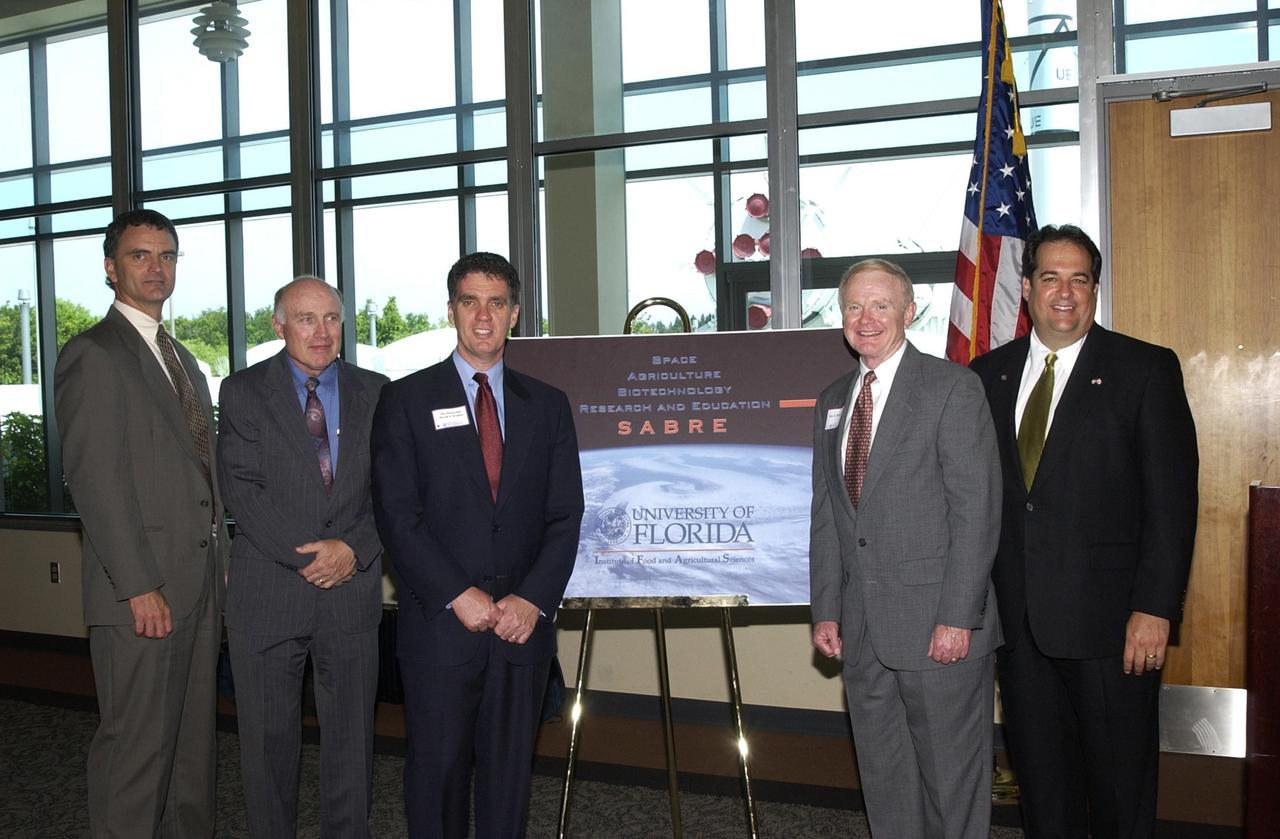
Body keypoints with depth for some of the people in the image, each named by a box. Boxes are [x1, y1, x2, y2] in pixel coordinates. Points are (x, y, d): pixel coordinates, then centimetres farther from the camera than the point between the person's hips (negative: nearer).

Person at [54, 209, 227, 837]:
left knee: (192, 741, 15)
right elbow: (96, 481, -15)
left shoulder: (182, 359, 19)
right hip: (142, 594, -8)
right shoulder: (92, 355, -8)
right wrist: (139, 587, -18)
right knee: (137, 747, 1)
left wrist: (219, 568, 12)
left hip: (200, 585, 8)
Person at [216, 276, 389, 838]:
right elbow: (241, 487, -8)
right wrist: (305, 556, -15)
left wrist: (354, 549, -12)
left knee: (351, 733, 11)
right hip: (268, 591, -1)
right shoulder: (244, 391, 1)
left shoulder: (374, 392, 7)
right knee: (268, 738, 9)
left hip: (352, 588, 2)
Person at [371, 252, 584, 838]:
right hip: (440, 620, -2)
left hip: (524, 620, 2)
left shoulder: (547, 405, 10)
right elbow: (397, 514, -5)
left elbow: (565, 515, 5)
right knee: (437, 766, 6)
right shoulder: (407, 400, 2)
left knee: (510, 768, 10)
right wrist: (459, 595, -13)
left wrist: (533, 599, -8)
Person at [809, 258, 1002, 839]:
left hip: (938, 623, -6)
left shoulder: (952, 387, -6)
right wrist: (825, 610, 8)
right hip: (862, 628, 6)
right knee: (882, 774, 15)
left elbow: (976, 509, -11)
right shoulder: (832, 400, 13)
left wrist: (957, 616, -16)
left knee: (951, 774, 6)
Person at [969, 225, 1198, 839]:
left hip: (1109, 615, -3)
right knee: (1040, 776, 16)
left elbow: (1172, 499, -7)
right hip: (1017, 615, 4)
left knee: (1120, 780, 10)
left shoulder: (1147, 369, -3)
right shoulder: (988, 373, 8)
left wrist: (1155, 606, -13)